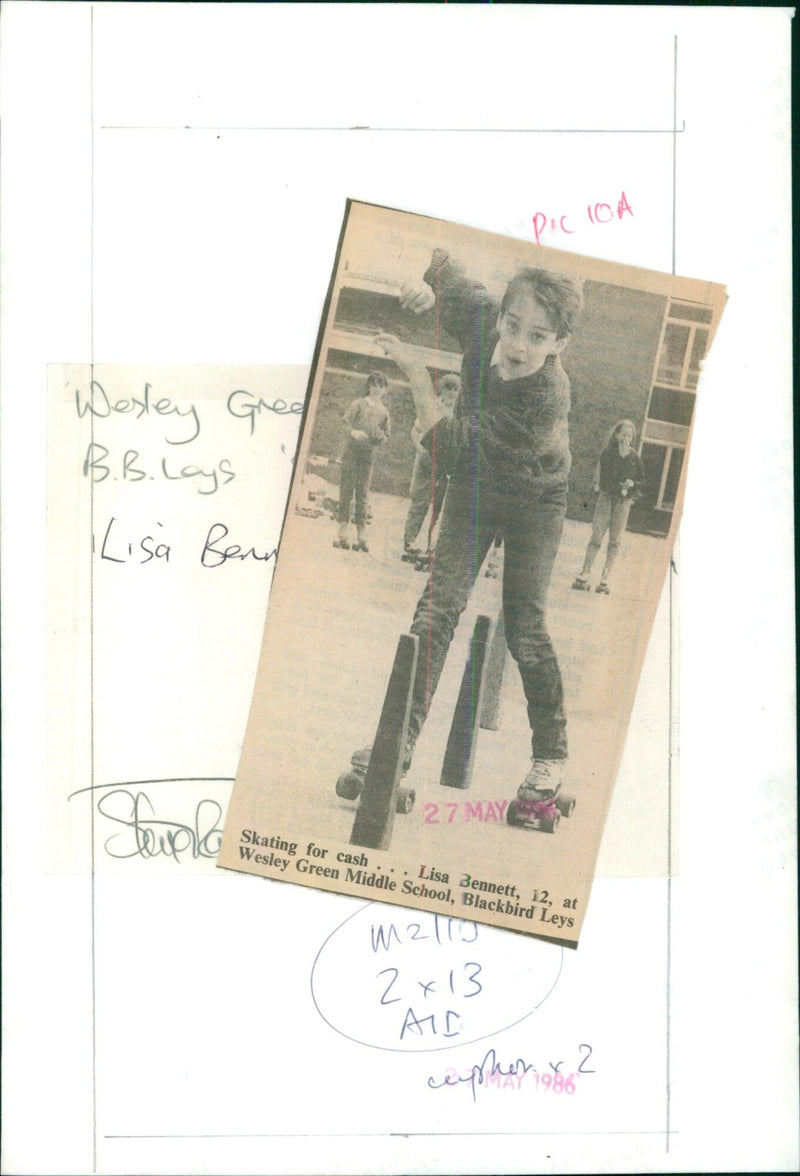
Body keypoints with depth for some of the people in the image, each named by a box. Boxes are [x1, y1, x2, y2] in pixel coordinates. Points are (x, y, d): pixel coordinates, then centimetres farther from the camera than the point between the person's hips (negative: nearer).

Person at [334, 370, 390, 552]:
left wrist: (381, 436, -3)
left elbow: (386, 437, 19)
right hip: (352, 451, -2)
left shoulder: (384, 411, 14)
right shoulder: (359, 404, 4)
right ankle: (342, 532, -6)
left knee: (362, 495, 1)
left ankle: (361, 535, 0)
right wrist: (354, 432, -23)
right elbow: (345, 422, -4)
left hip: (369, 455, 2)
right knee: (346, 490, -5)